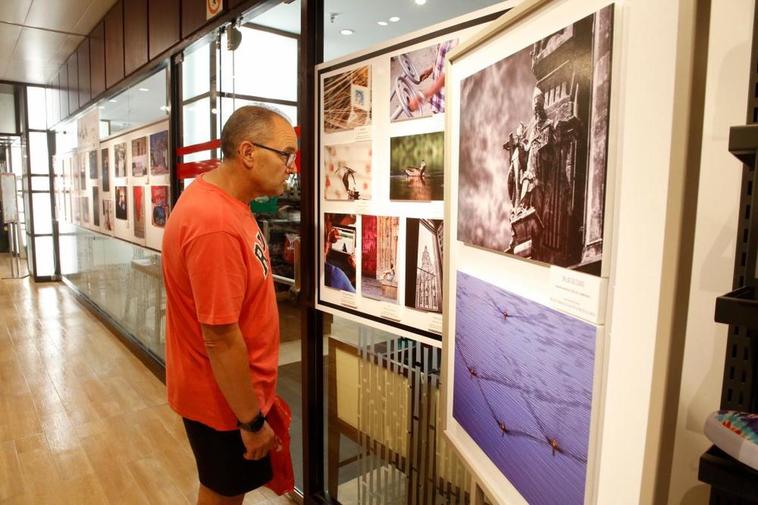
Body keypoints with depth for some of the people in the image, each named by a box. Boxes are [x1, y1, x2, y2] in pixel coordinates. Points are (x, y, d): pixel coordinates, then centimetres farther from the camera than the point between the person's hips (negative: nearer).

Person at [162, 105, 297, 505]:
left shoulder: (221, 200, 1)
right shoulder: (215, 223, -31)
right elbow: (220, 338, -28)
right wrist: (252, 421, -17)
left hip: (238, 388, 8)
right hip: (224, 398, -8)